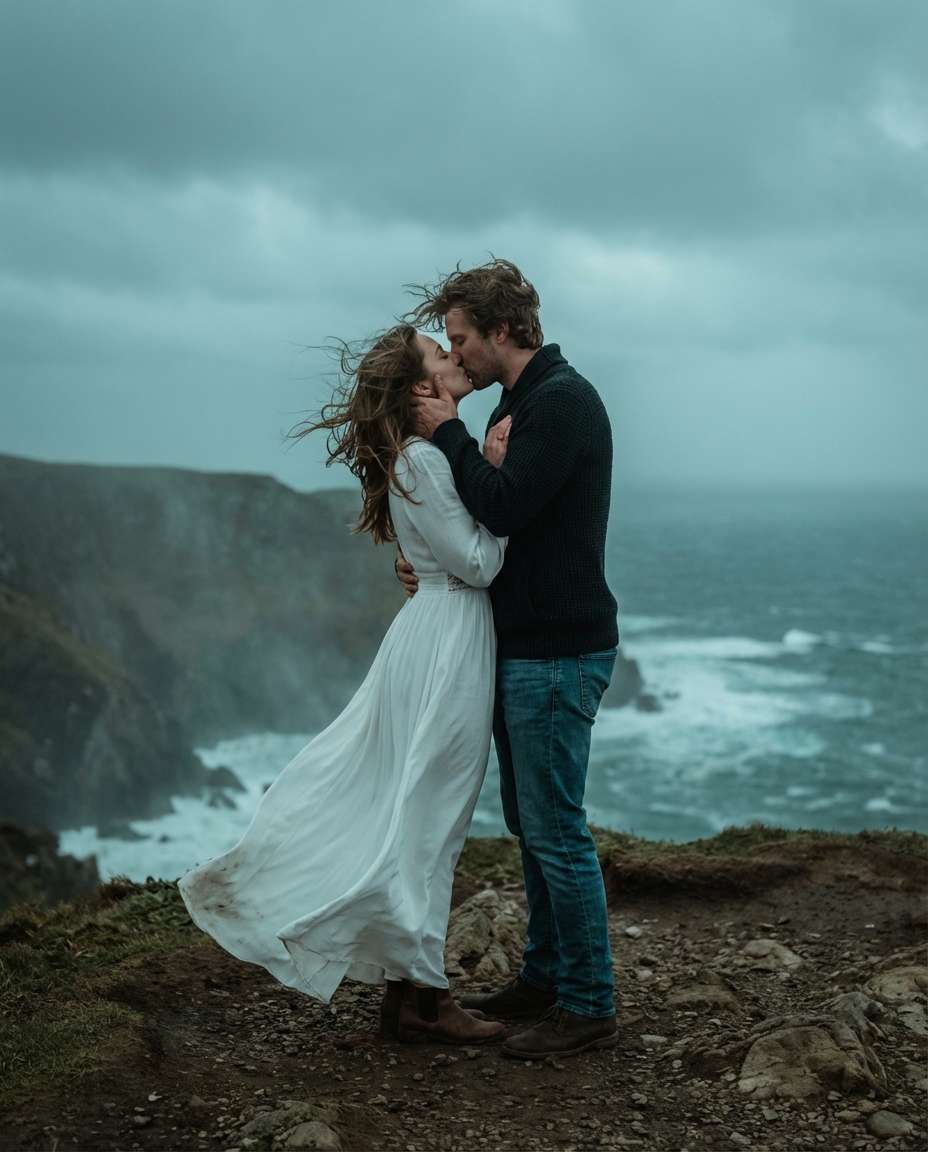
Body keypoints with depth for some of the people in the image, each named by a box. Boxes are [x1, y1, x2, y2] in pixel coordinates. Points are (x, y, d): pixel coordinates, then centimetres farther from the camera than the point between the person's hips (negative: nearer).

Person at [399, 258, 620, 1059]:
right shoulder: (525, 403, 16)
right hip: (523, 648, 10)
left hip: (558, 654, -10)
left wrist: (448, 433, -11)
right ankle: (545, 978, 29)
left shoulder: (562, 402, -15)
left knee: (557, 832, -4)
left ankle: (588, 1007, 7)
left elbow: (504, 505, -25)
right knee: (528, 822, 17)